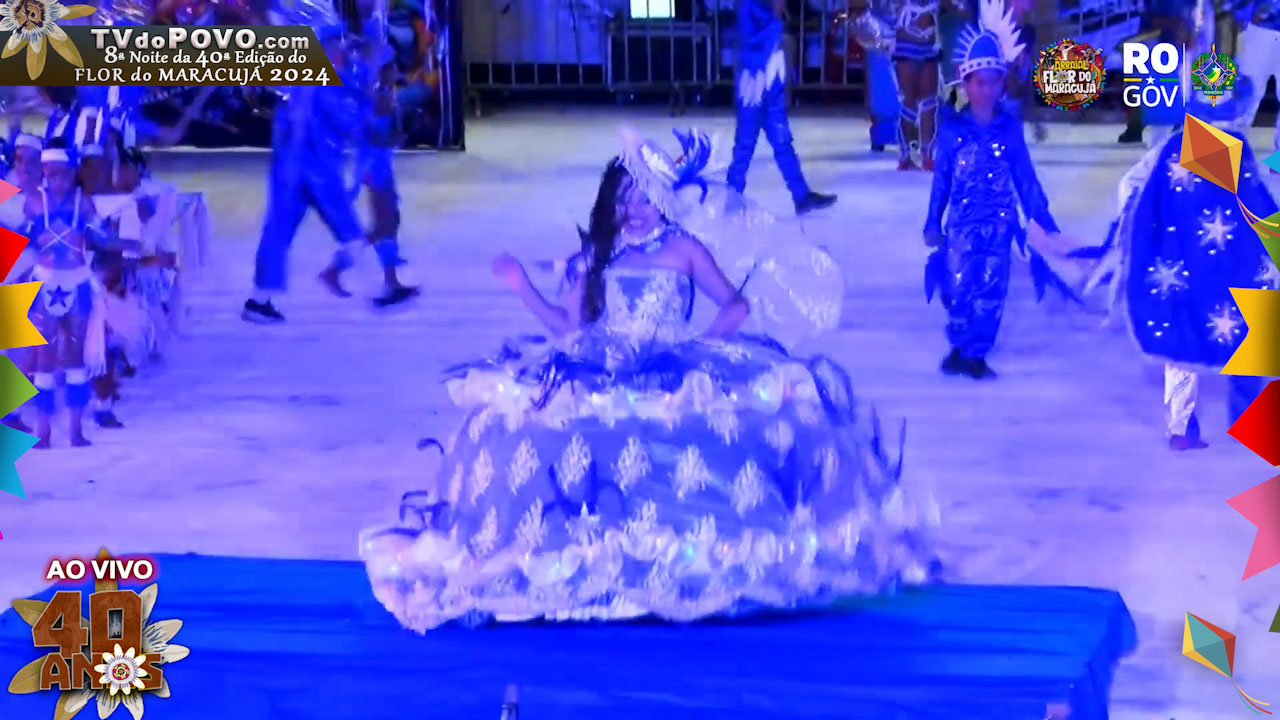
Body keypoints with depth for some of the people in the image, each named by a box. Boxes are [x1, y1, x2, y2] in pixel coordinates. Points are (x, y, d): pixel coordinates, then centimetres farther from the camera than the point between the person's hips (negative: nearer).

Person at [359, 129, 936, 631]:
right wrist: (523, 289, 5)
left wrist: (703, 344, -7)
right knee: (525, 410, -28)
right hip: (603, 377, 1)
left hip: (677, 373, -1)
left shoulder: (684, 250, 13)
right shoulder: (593, 259, 19)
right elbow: (570, 328, 12)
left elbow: (738, 306, 10)